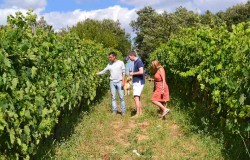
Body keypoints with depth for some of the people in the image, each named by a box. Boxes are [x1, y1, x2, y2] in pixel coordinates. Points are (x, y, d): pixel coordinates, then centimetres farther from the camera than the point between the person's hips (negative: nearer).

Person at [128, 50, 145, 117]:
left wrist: (133, 73, -14)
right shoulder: (135, 62, 16)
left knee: (136, 97, -14)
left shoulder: (138, 62, -14)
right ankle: (140, 112, 21)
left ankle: (137, 113, -14)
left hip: (138, 82, -10)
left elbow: (141, 72, -26)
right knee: (138, 97, 14)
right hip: (136, 82, 10)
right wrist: (132, 72, 10)